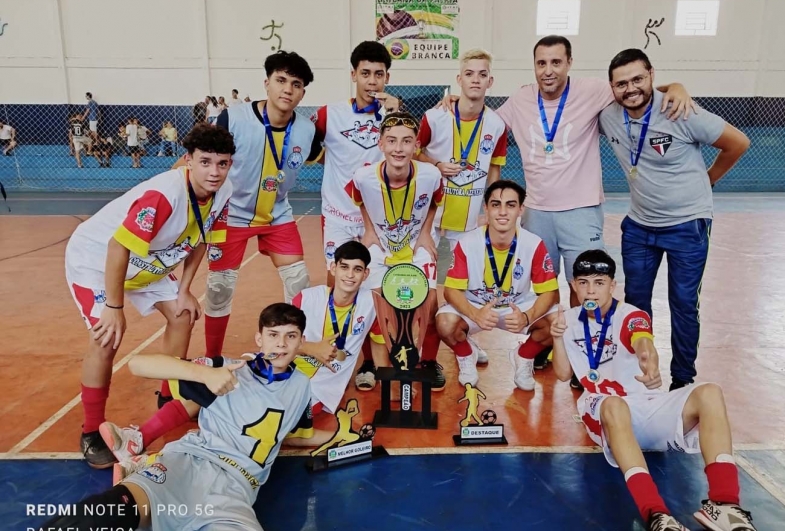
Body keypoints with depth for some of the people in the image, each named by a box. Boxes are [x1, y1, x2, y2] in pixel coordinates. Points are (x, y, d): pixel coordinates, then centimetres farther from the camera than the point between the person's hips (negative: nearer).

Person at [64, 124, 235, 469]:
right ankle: (92, 434, 0)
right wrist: (114, 308, -28)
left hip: (149, 262, 8)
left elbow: (199, 241, -1)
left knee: (182, 315, 7)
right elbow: (118, 248, -35)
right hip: (95, 256, -7)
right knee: (107, 337, -18)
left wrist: (184, 291, -1)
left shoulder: (222, 193, -15)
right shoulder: (163, 194, -38)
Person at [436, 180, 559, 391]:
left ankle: (524, 357, 9)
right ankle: (466, 355, 7)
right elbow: (451, 289, -18)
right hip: (474, 306, -1)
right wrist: (475, 314, -39)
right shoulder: (467, 243, -20)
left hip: (518, 306, 1)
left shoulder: (534, 245, -19)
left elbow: (550, 291, -15)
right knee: (445, 323, -31)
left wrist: (527, 317, -36)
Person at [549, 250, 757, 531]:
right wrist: (557, 337, -11)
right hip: (605, 414, 0)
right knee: (614, 404, -40)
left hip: (648, 406, 1)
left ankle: (724, 504, -35)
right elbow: (563, 374, 8)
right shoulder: (570, 319, 8)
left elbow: (643, 343, -31)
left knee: (709, 393, -27)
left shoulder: (632, 315, -5)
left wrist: (651, 364, -57)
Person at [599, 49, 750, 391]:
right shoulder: (608, 116, -9)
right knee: (635, 300, 13)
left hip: (687, 226, -4)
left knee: (684, 305, 5)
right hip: (638, 226, 4)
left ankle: (683, 380, 22)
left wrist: (706, 180, 5)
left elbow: (738, 143, -8)